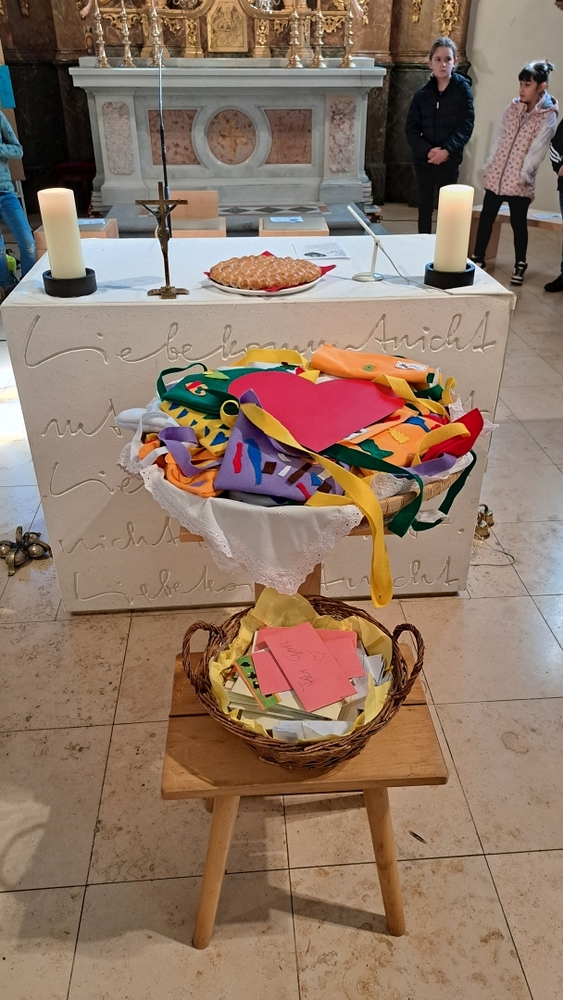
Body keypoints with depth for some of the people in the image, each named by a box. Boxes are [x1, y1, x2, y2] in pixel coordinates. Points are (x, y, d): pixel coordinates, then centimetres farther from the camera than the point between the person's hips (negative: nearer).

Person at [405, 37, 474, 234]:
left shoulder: (462, 89, -2)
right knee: (424, 207, 9)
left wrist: (447, 150, -21)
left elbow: (466, 126, -8)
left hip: (450, 161, -2)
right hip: (424, 160, 2)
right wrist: (427, 150, -17)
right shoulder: (422, 93, 4)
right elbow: (411, 128, -1)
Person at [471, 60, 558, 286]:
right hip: (496, 176, 5)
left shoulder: (548, 116, -7)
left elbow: (537, 149, -11)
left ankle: (520, 264, 19)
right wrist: (488, 166, 7)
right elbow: (498, 138, 11)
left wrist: (523, 175, -16)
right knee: (486, 218, 9)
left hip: (519, 181, -4)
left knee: (518, 222, 5)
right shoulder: (513, 107, 8)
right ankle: (478, 258, 22)